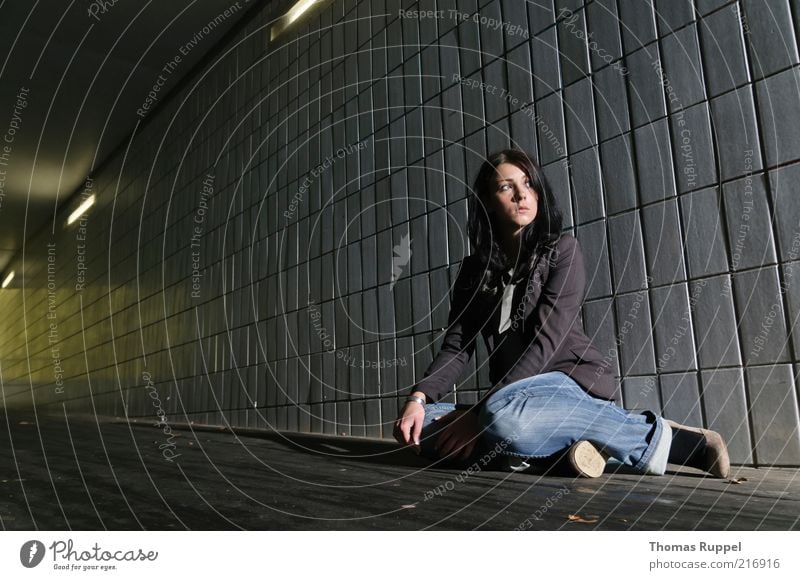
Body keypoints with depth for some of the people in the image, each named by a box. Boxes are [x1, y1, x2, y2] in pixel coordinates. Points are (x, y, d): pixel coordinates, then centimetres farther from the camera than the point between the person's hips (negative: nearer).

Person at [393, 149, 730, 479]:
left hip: (572, 380, -4)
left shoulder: (562, 250, -3)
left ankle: (657, 435, -21)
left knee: (502, 415, -39)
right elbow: (457, 346, 2)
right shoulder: (473, 270, 11)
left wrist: (479, 412, -23)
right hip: (514, 396, 4)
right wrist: (419, 397, -18)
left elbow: (546, 340, -14)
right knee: (420, 425, -21)